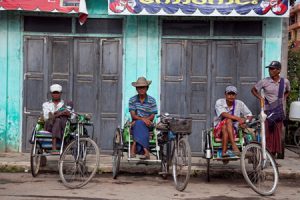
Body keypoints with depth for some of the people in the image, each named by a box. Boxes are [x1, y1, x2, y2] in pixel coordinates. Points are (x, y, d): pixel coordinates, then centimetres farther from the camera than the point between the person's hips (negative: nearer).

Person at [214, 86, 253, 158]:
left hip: (232, 130, 1)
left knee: (225, 128, -33)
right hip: (219, 129, -1)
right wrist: (238, 118, -38)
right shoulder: (219, 102, -7)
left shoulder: (239, 103, 0)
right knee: (228, 120, -32)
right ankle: (234, 145, -43)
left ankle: (224, 152, -37)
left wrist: (245, 122, -19)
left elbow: (249, 115, 3)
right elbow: (224, 114, -25)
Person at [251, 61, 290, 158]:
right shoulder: (264, 82, -5)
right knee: (267, 134, -7)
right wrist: (260, 97, -5)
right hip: (267, 111, -3)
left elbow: (287, 91, 24)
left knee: (277, 134, 5)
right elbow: (253, 90, 9)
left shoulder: (285, 82, 3)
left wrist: (283, 99, 7)